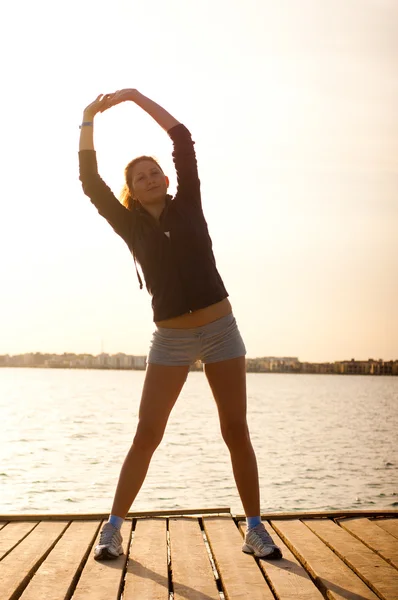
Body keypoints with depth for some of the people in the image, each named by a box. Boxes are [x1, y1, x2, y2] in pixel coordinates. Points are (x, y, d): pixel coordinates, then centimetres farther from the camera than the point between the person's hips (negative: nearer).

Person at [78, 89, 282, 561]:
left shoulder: (187, 205, 6)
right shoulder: (130, 224, 5)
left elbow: (184, 141, 1)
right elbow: (91, 182, -3)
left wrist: (136, 96, 1)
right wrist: (88, 121, -7)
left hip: (220, 329, 0)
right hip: (170, 338, 0)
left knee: (236, 432, 1)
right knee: (146, 433, -5)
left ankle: (254, 529, 11)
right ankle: (113, 529, 3)